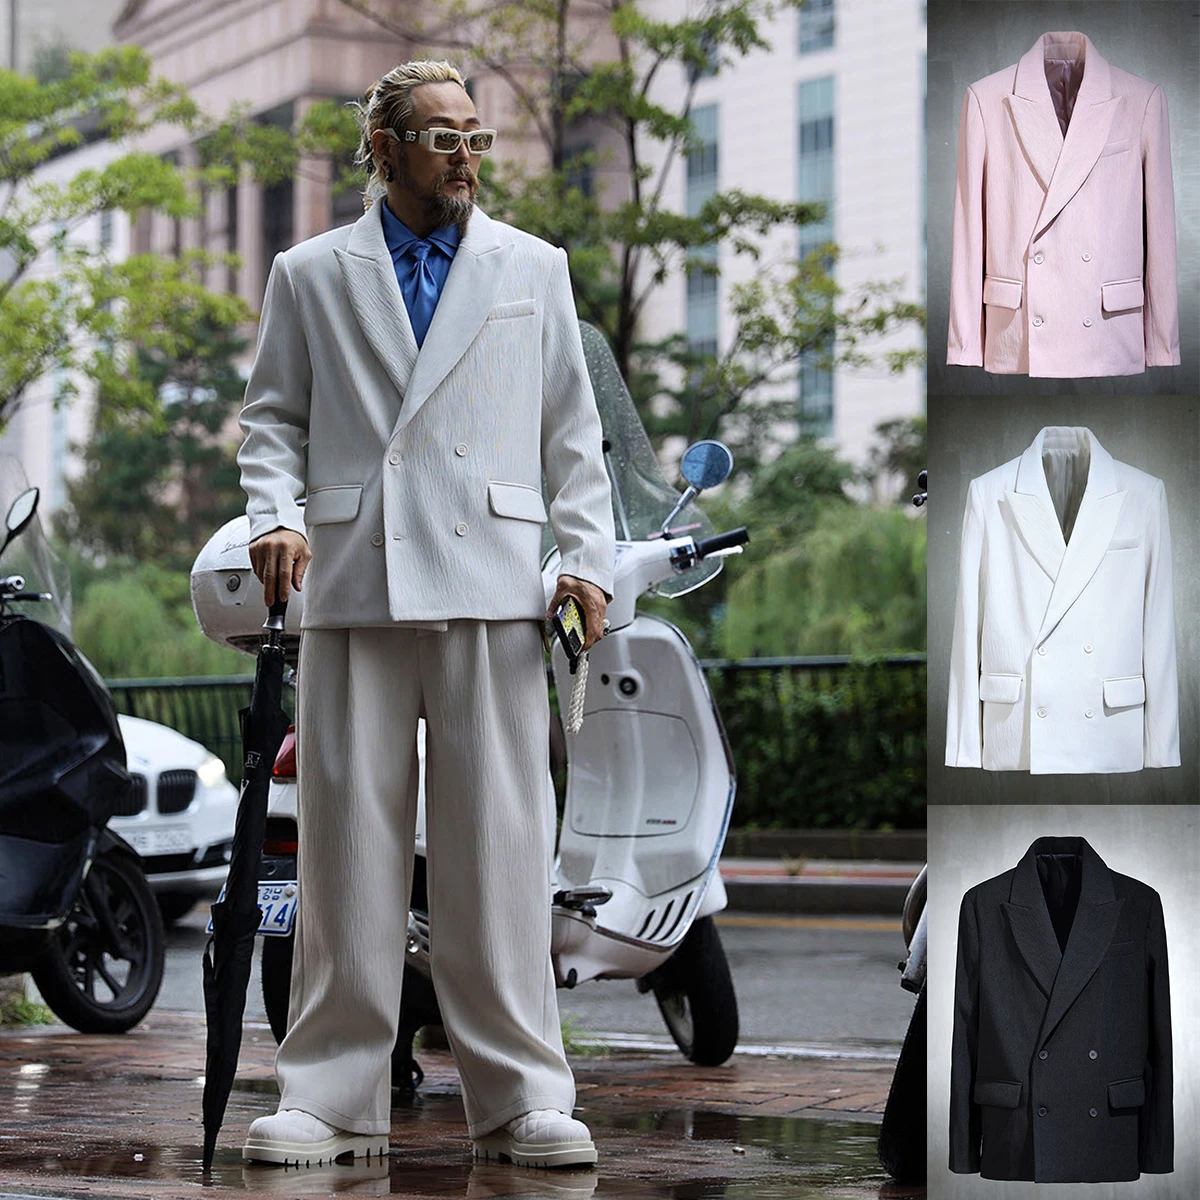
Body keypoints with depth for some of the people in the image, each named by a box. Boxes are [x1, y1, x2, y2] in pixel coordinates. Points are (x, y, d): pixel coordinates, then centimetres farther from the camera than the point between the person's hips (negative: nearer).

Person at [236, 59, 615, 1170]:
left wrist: (588, 555, 4)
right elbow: (273, 416, 14)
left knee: (500, 848, -4)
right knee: (346, 847, -1)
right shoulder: (308, 275, 14)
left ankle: (519, 1097, 1)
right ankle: (332, 1097, 6)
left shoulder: (534, 268, 16)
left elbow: (570, 427, 15)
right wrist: (276, 515, -5)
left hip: (489, 586, 0)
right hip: (351, 588, 0)